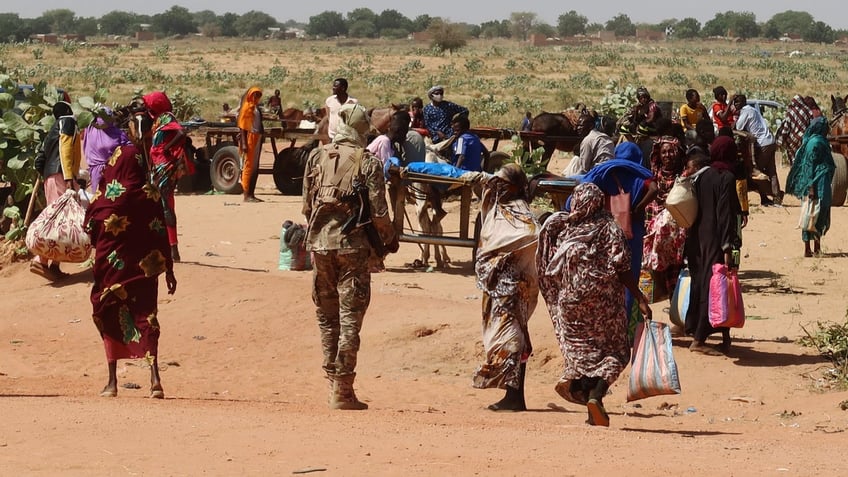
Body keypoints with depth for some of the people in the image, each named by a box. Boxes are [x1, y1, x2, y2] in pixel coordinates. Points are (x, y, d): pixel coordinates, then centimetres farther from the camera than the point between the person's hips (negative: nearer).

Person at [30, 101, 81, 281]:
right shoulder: (68, 122, 4)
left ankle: (54, 266, 3)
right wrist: (69, 177, -20)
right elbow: (65, 148, -12)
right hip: (62, 176, -9)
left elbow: (39, 162, 21)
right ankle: (41, 260, -30)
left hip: (49, 178, 9)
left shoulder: (52, 131, 28)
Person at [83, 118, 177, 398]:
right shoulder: (151, 196, -3)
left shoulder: (108, 198, -11)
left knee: (111, 314, 11)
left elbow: (90, 226, -3)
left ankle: (113, 381, 11)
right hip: (144, 269, 2)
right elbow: (162, 235, -1)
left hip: (113, 267, -2)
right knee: (145, 314, 6)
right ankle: (155, 378, -10)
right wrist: (168, 269, 4)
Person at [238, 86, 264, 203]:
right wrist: (244, 144, -19)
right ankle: (246, 195, -5)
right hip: (249, 139, -8)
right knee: (248, 167, -7)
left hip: (257, 139, 8)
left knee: (255, 168, 9)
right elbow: (242, 127, -12)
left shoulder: (256, 107, 15)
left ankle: (251, 194, 14)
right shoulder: (247, 107, -8)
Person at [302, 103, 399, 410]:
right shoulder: (368, 162, -7)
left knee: (326, 316, 14)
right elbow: (379, 212, -9)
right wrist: (390, 240, 8)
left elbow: (307, 205, 7)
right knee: (350, 317, 0)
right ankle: (342, 391, -2)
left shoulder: (317, 157, 3)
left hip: (319, 243, 4)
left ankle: (333, 381, 17)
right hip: (353, 244, -4)